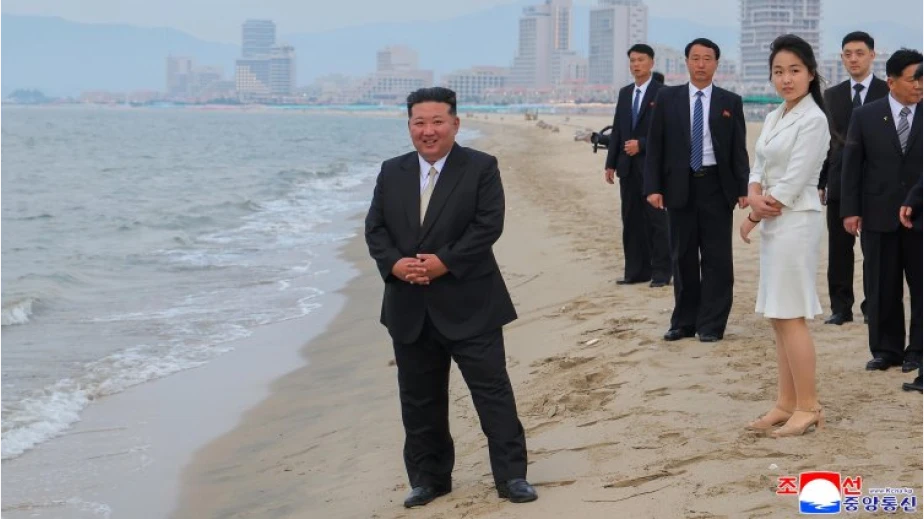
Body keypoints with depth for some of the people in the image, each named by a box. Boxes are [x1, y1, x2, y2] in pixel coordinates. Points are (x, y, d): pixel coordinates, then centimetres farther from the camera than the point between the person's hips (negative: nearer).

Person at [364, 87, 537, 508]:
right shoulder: (392, 172, 9)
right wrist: (394, 264, -13)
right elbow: (375, 228, 6)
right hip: (410, 309, 4)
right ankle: (428, 478, 23)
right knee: (419, 399, 11)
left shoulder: (481, 168, -3)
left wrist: (444, 262, -19)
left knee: (492, 388, -2)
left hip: (468, 304, -4)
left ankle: (511, 475, 6)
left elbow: (488, 225, -12)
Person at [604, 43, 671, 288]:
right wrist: (611, 164, 9)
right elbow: (617, 130, 13)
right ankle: (637, 270, 13)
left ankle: (661, 272, 1)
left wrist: (641, 144, -17)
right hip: (628, 167, 6)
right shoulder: (625, 93, 14)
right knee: (632, 221, 8)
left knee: (657, 220, -3)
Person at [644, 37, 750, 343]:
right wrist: (653, 187, -5)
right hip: (680, 187, 1)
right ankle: (684, 322, 17)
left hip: (716, 186, -1)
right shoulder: (667, 98, 6)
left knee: (717, 258, 0)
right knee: (683, 258, 8)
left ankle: (711, 324, 7)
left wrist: (743, 189, -7)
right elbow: (655, 146, 3)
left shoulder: (730, 102, 5)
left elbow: (739, 149, 3)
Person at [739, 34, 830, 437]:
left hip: (795, 223, -9)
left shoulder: (813, 120, -14)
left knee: (790, 317, -5)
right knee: (780, 319, 10)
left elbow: (791, 184, -17)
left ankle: (808, 408, 3)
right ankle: (786, 404, 16)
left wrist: (752, 218, -8)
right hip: (772, 223, 9)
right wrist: (754, 198, -10)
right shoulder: (774, 117, 12)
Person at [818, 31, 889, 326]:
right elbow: (826, 141, 10)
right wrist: (820, 182, 5)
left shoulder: (888, 93, 0)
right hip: (840, 182, 3)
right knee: (839, 249, 4)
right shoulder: (832, 96, 11)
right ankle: (841, 307, 10)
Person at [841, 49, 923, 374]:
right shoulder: (865, 116, 3)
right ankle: (886, 350, 15)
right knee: (881, 288, 6)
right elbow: (851, 165, 3)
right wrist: (850, 210, -3)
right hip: (879, 216, 0)